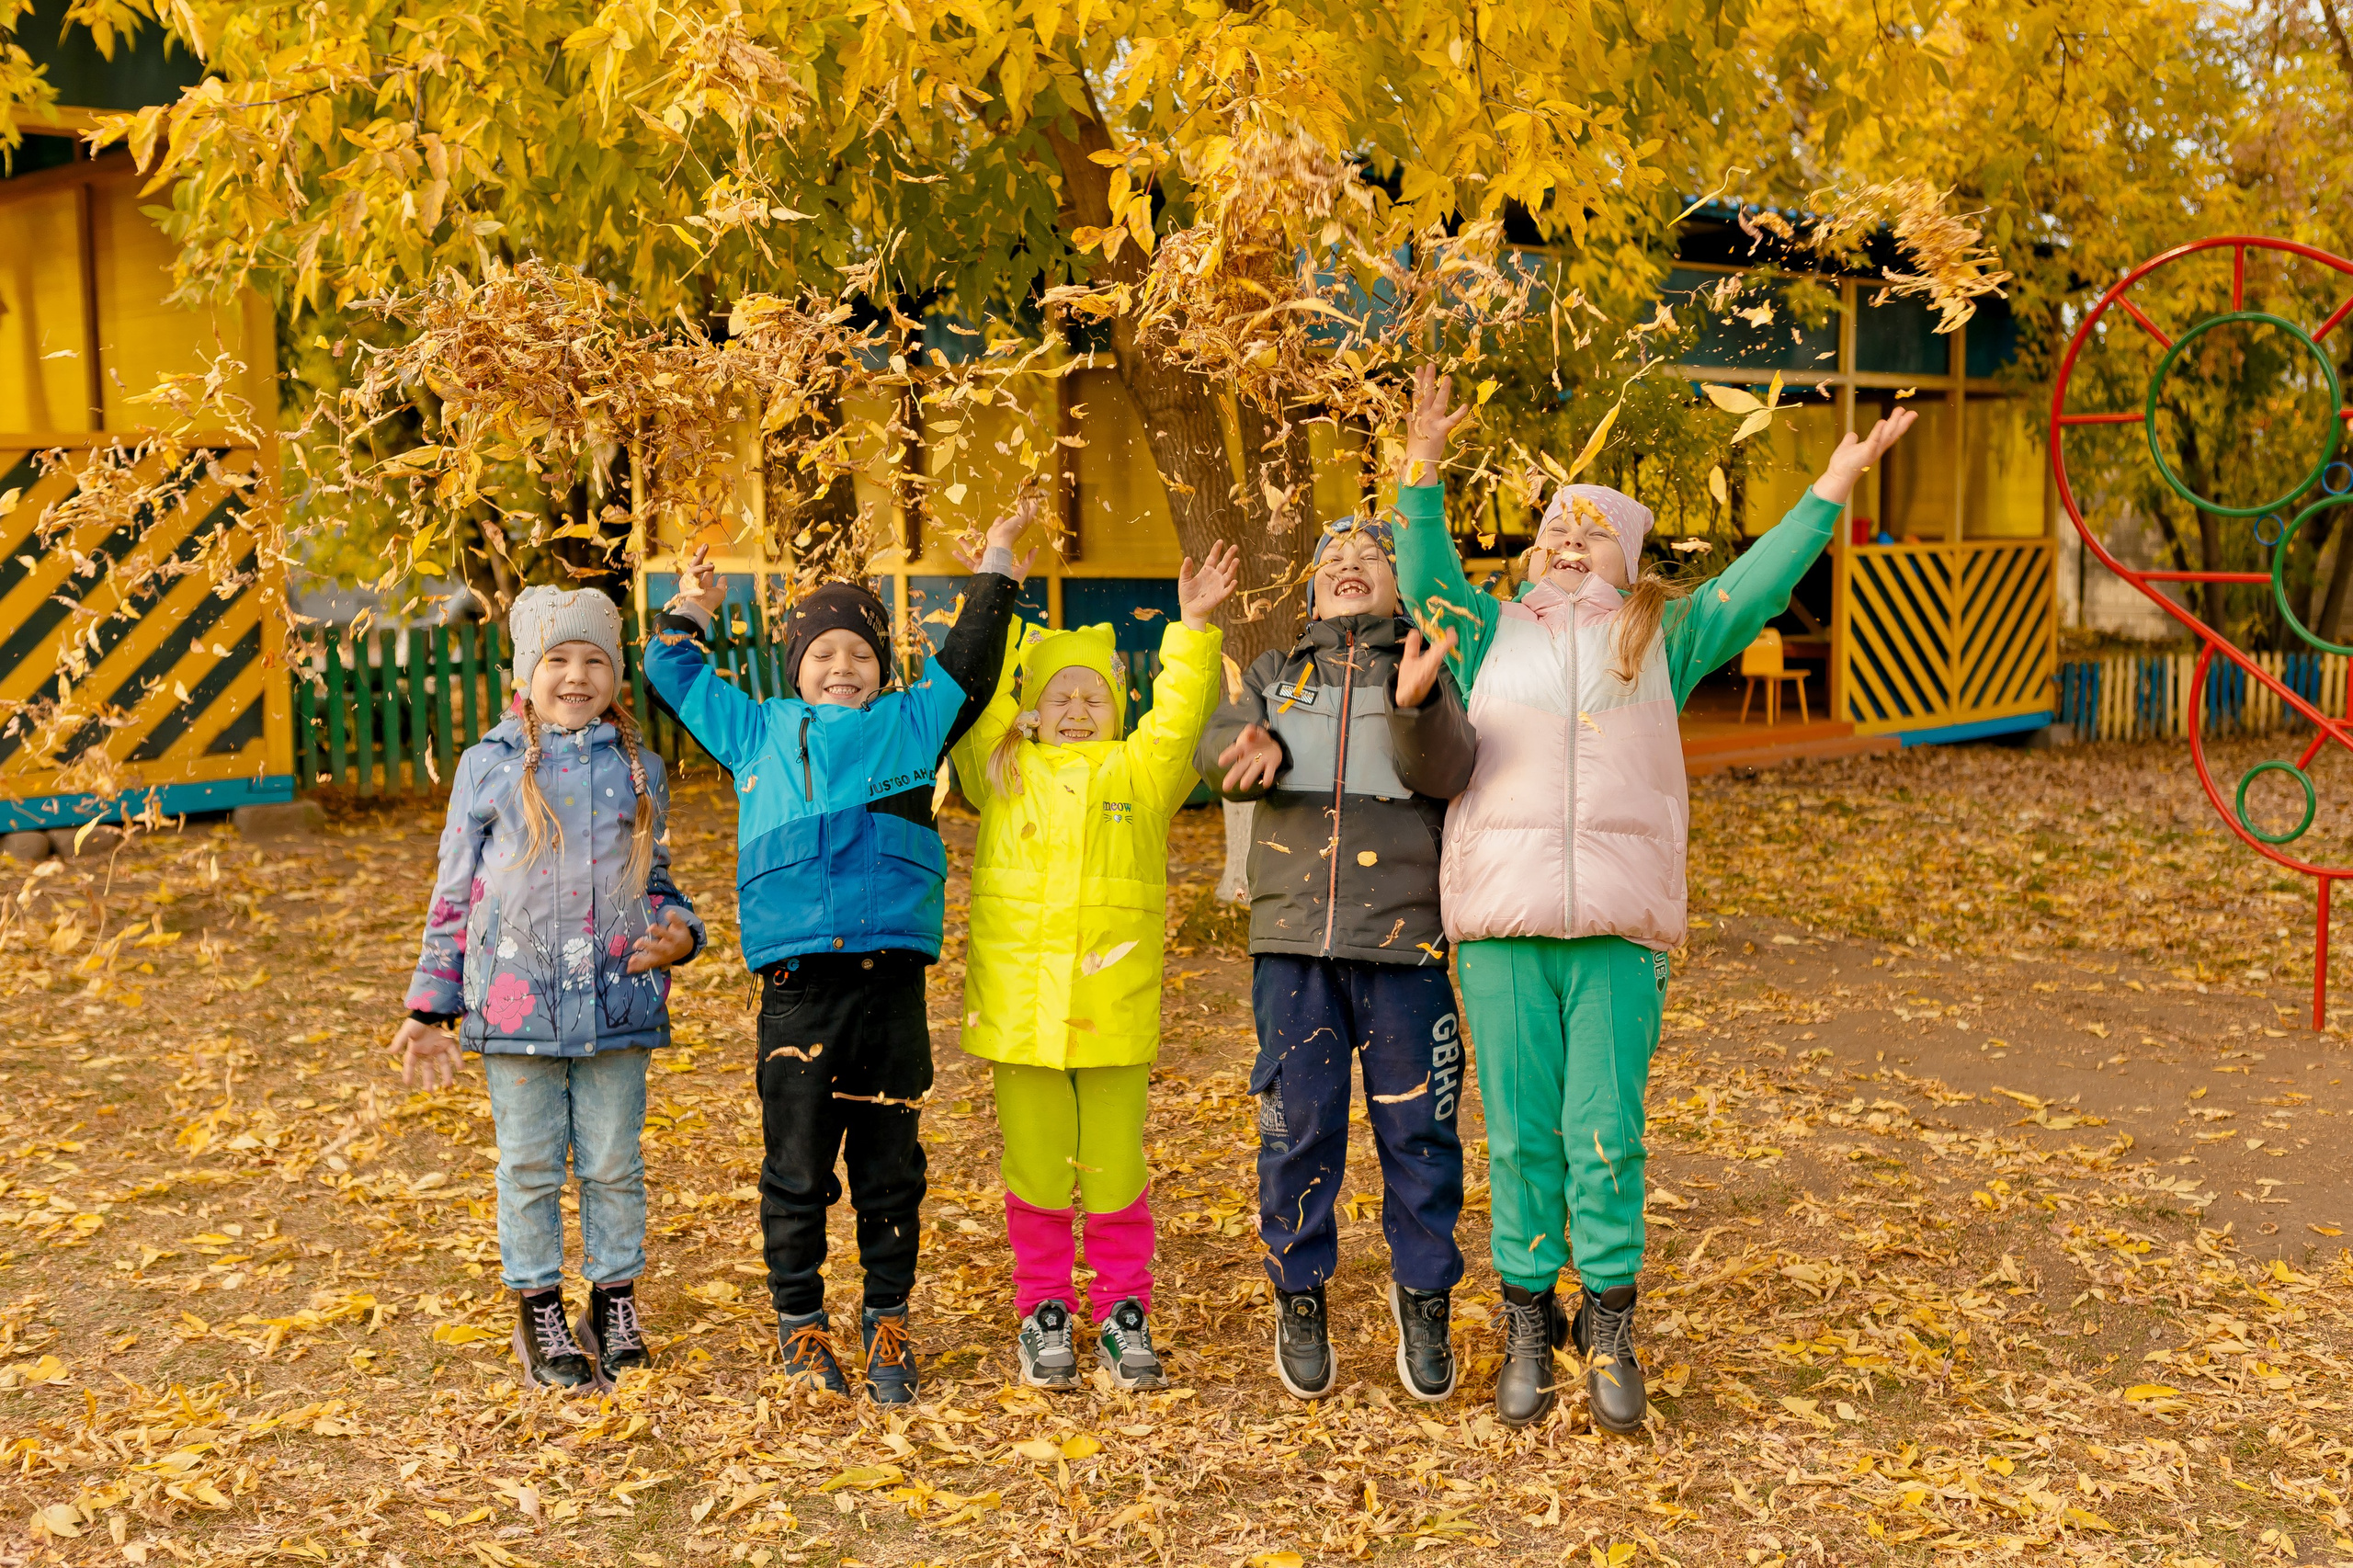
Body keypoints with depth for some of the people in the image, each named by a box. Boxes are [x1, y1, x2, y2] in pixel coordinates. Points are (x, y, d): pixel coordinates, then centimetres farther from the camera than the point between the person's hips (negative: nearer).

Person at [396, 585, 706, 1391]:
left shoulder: (637, 768, 7)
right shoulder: (489, 766, 1)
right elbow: (455, 893, 6)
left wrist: (678, 931, -5)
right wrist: (429, 1009, 5)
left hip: (618, 1001, 2)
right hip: (517, 1002, -1)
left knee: (615, 1162, 9)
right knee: (531, 1165, 7)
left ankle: (615, 1303, 25)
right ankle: (539, 1312, 21)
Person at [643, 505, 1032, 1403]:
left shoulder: (912, 724, 11)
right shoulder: (758, 731, 15)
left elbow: (967, 662, 19)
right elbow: (675, 675, 26)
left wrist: (997, 567, 20)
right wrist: (691, 608, 26)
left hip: (892, 983, 0)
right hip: (796, 985, 0)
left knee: (889, 1169, 8)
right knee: (796, 1169, 5)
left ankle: (887, 1327, 21)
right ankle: (801, 1327, 20)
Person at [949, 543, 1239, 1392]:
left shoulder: (1141, 771, 8)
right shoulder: (1004, 772, 10)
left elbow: (1179, 716, -4)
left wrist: (1193, 629, -13)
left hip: (1114, 1002, 0)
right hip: (1021, 998, 1)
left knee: (1115, 1166, 5)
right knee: (1034, 1164, 7)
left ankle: (1125, 1311, 19)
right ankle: (1043, 1311, 21)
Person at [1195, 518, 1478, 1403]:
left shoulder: (1431, 670, 10)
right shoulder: (1275, 673, 17)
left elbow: (1444, 772, -9)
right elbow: (1218, 748, 1)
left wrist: (1416, 701, -30)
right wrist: (1257, 749, -23)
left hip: (1403, 935, -1)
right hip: (1293, 938, 1)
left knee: (1418, 1130, 2)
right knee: (1298, 1128, 3)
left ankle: (1424, 1297, 19)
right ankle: (1299, 1299, 18)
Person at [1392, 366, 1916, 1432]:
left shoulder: (1660, 640, 14)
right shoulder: (1493, 634, 14)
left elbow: (1756, 585, 8)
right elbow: (1427, 579, 1)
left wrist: (1834, 485, 2)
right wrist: (1420, 472, -11)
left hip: (1620, 928, 0)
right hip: (1502, 924, 0)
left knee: (1606, 1134, 0)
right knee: (1520, 1135, 5)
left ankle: (1609, 1330, 12)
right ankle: (1528, 1326, 17)